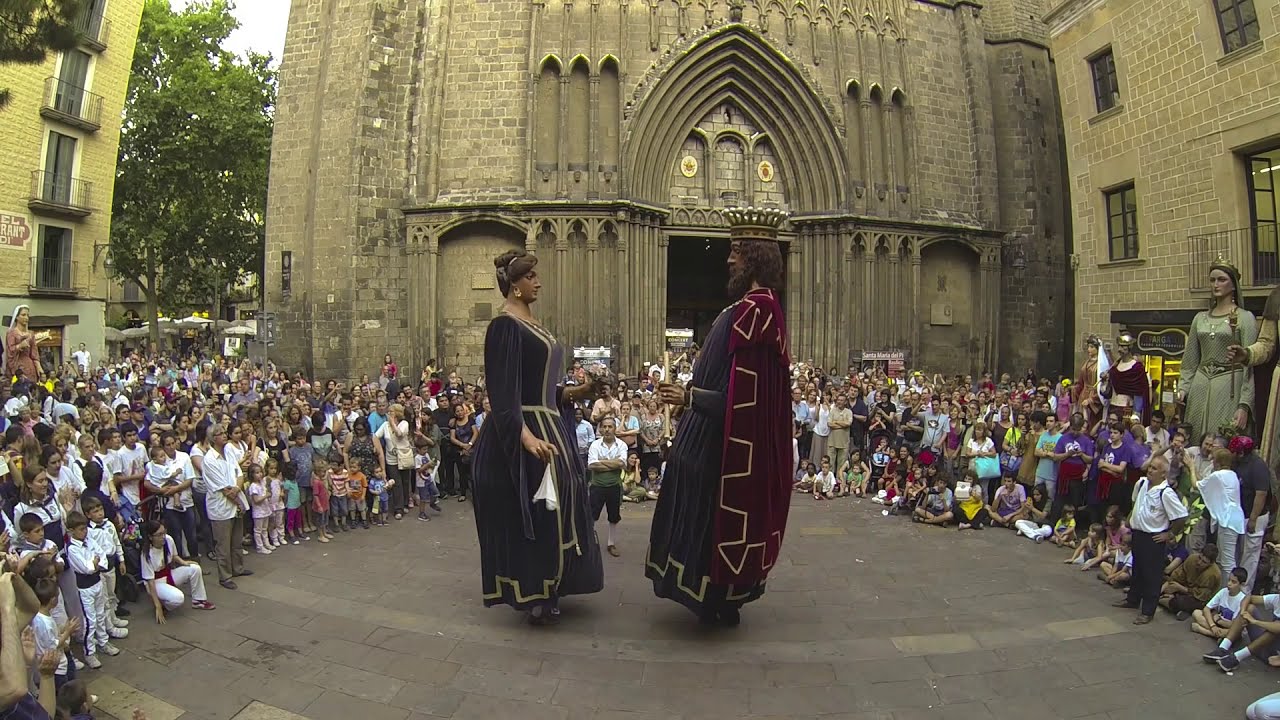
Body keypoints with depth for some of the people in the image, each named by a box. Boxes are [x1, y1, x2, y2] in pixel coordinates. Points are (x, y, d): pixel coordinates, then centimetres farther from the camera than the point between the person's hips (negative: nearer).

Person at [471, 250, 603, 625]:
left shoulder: (530, 324, 15)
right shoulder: (505, 325, -14)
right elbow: (503, 390, -23)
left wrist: (572, 393, 10)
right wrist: (525, 435, -32)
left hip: (546, 426, 10)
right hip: (521, 431, -10)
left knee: (552, 507, 15)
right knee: (528, 514, -2)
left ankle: (544, 590, 29)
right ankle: (530, 595, 12)